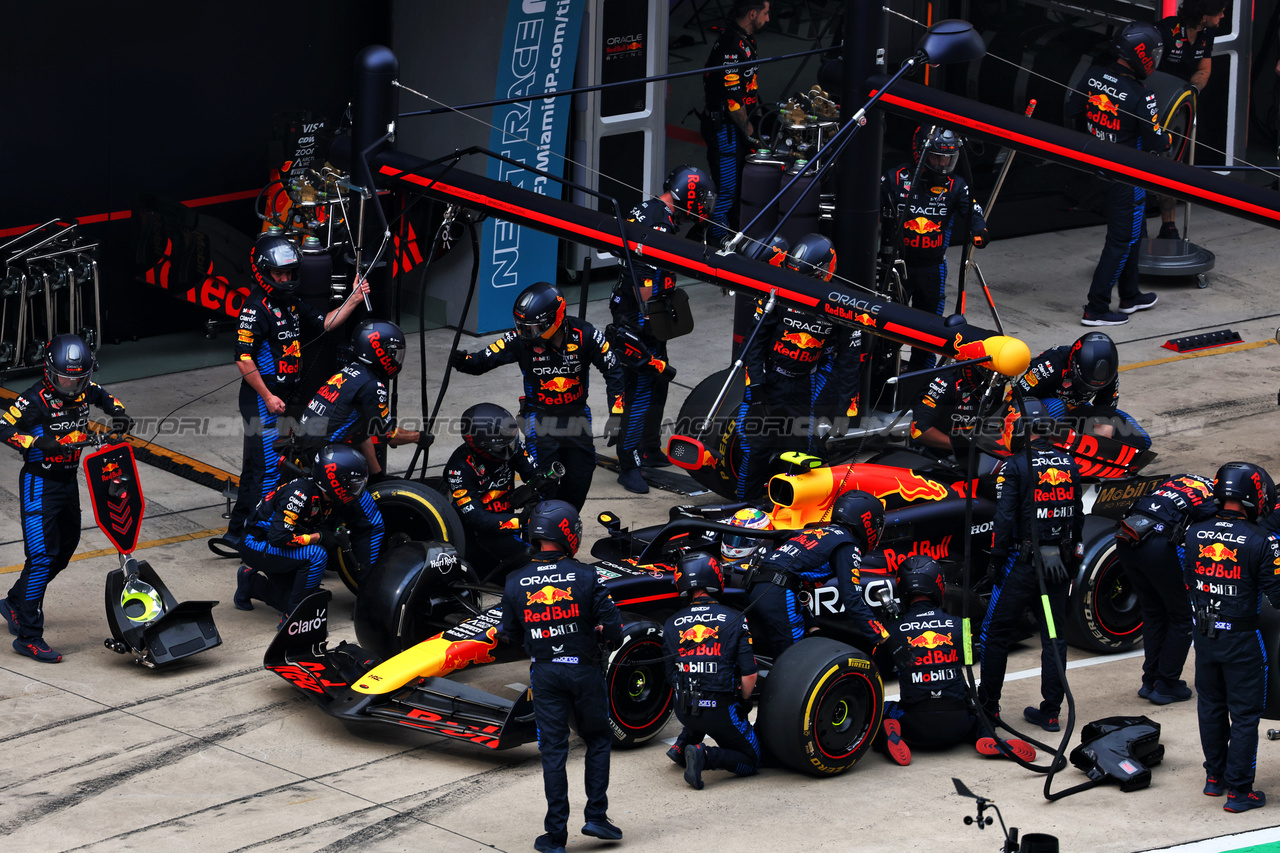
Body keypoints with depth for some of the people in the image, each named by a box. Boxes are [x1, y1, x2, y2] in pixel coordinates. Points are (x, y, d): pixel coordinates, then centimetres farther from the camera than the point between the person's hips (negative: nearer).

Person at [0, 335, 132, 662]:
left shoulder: (84, 389, 0)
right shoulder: (36, 399, -20)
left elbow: (103, 396, 22)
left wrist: (118, 414, 2)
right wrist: (38, 441, -36)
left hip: (68, 480, 8)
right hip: (39, 484, -8)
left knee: (64, 551, 20)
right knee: (42, 556, -16)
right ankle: (28, 636, -14)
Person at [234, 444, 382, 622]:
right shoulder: (300, 495, -30)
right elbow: (278, 537, -36)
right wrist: (319, 537, -29)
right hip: (255, 545, -9)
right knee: (316, 555, -28)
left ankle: (250, 582, 29)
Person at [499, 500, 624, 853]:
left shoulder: (515, 583, -6)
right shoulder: (585, 576, -12)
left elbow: (510, 634, 3)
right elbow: (612, 624, -11)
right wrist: (607, 634, 12)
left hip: (544, 673, 1)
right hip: (584, 668, -1)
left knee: (553, 751, 6)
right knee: (598, 741, 18)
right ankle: (595, 815, 11)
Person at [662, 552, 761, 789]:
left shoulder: (672, 624, 3)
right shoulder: (734, 620, -6)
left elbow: (671, 676, 9)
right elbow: (749, 675, -9)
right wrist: (743, 703, 11)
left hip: (684, 710, 5)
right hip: (721, 711, -5)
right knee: (751, 762, 12)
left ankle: (682, 744, 20)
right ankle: (705, 756, -14)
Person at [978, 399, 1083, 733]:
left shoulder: (1014, 467, -12)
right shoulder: (1069, 464, 7)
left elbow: (1005, 518, -15)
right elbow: (1078, 516, 13)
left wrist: (996, 559, -6)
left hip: (1024, 562, -5)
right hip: (1060, 563, 5)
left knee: (997, 631, 7)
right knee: (1054, 634, 10)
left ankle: (988, 703, 12)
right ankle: (1051, 711, 11)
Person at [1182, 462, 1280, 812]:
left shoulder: (1194, 534, -3)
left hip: (1204, 634, 5)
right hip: (1241, 639, -5)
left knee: (1211, 706, 20)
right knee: (1245, 714, 4)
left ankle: (1215, 777, 31)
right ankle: (1238, 790, 6)